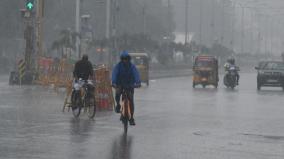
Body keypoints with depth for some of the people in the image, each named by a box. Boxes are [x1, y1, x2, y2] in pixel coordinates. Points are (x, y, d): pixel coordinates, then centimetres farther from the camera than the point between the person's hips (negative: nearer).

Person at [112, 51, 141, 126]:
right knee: (117, 93, -28)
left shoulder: (132, 66, -9)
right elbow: (114, 74, -23)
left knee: (131, 101, -10)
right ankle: (118, 105, 4)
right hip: (120, 84, 0)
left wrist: (138, 82, -41)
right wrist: (114, 83, -41)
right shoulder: (118, 66, -10)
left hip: (130, 85, 0)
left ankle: (131, 118, -2)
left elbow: (136, 74, -22)